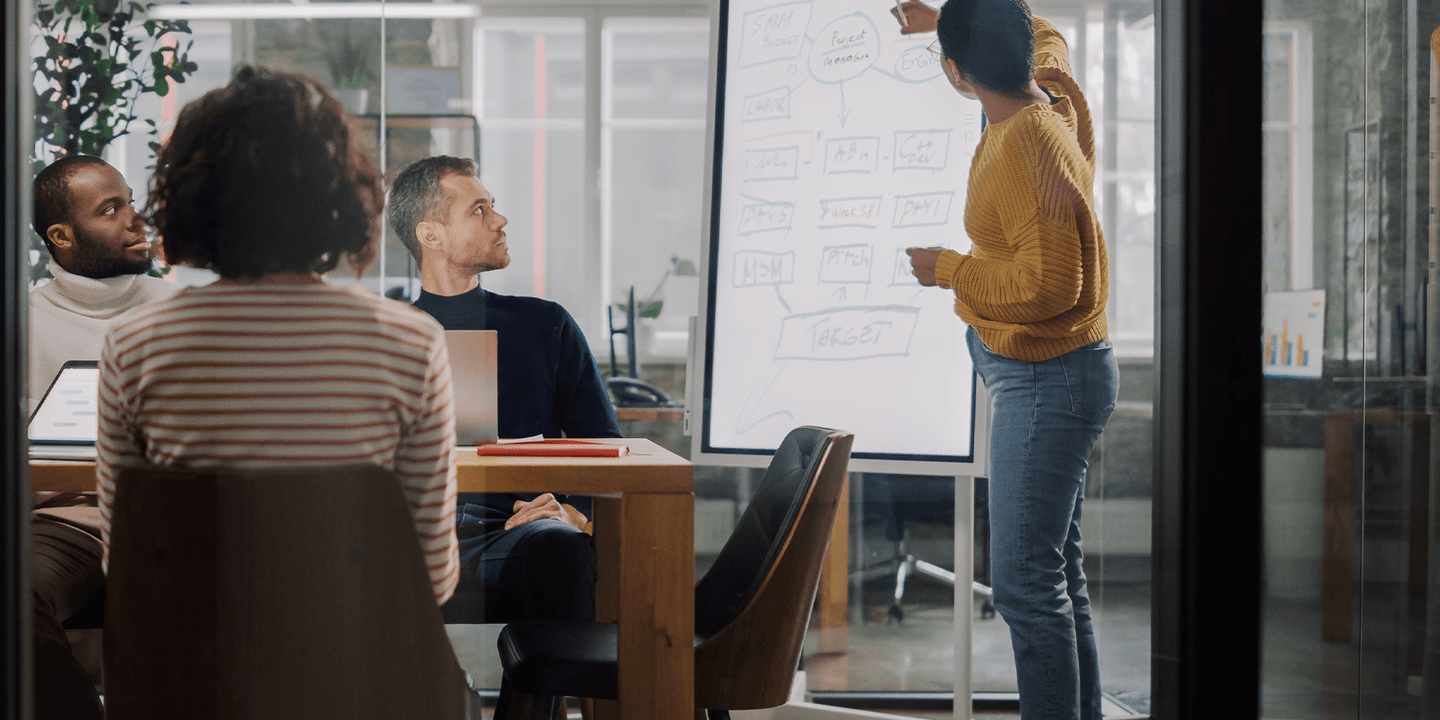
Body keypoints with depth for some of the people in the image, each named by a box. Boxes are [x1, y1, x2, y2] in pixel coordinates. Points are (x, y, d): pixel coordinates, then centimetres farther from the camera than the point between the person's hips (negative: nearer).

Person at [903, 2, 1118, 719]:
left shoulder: (1025, 152, -25)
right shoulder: (1053, 95, 3)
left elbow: (1049, 283, -29)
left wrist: (948, 269, -15)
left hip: (1046, 381, -10)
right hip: (1030, 371, 10)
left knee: (1025, 584, -10)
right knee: (1056, 575, 16)